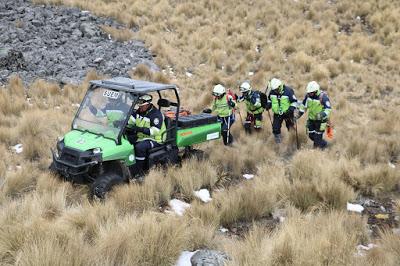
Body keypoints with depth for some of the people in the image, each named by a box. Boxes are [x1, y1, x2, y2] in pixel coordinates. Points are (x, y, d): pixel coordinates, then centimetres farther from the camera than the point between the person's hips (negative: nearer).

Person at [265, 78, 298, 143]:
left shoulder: (288, 91, -20)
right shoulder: (272, 92, -8)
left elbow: (294, 101, -12)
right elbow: (269, 99, 14)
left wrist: (291, 108, -27)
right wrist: (269, 104, -6)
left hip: (287, 113, -3)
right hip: (277, 113, 3)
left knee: (290, 126, 15)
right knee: (275, 128, 0)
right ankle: (278, 139, 20)